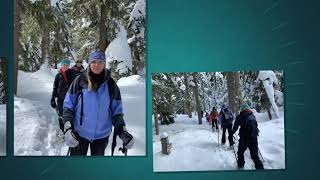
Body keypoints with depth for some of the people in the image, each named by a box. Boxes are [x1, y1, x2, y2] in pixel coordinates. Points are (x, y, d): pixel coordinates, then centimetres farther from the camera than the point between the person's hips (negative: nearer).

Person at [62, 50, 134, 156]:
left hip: (102, 134, 2)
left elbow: (116, 111, 3)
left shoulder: (111, 84, -1)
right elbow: (68, 106, -3)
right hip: (79, 133, -1)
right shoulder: (79, 81, -6)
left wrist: (122, 131, -9)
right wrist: (68, 128, -15)